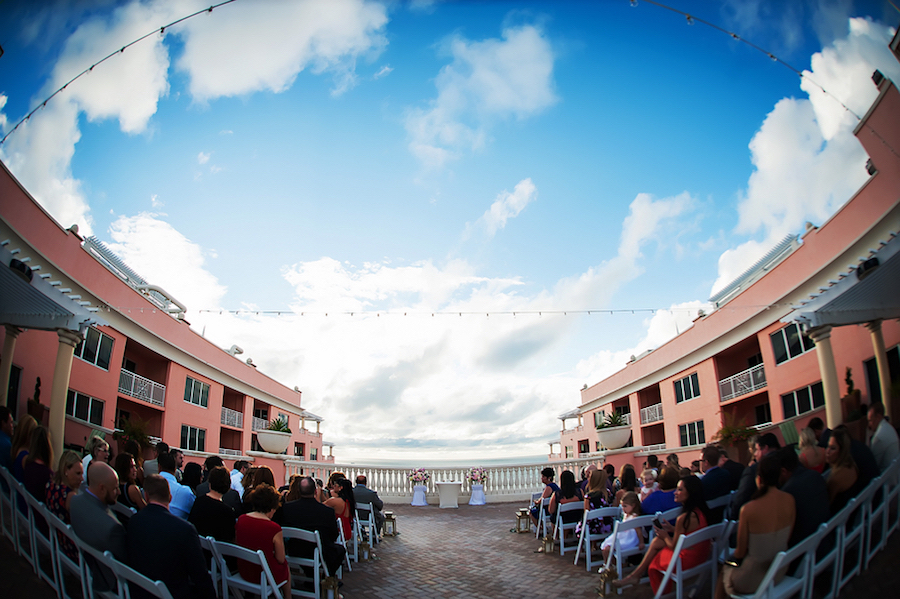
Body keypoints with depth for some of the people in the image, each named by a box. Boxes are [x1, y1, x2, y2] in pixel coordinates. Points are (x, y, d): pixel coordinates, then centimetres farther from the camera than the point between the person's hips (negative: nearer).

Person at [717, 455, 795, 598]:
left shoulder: (749, 509, -28)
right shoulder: (789, 500, -12)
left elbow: (740, 551, -16)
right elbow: (788, 538, 2)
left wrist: (736, 554, 6)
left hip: (753, 579, -5)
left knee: (724, 571, 25)